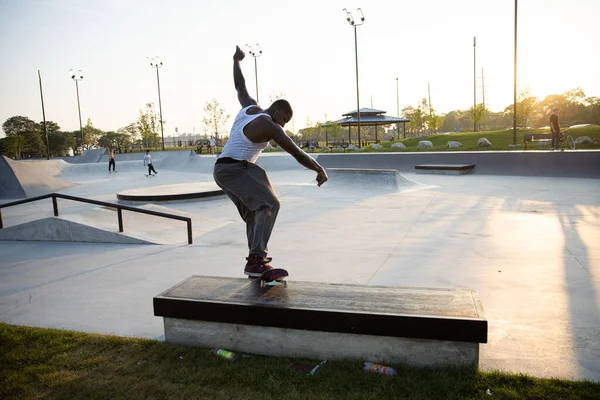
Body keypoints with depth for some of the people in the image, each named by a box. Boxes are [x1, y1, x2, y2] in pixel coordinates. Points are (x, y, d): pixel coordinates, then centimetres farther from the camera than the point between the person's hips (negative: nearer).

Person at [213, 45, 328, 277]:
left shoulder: (250, 108, 13)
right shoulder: (271, 127, -12)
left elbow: (240, 86, 31)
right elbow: (298, 154, -12)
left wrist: (236, 60, 48)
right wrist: (320, 170, 0)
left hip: (221, 171, 10)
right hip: (236, 169, -10)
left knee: (254, 214, 12)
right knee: (269, 205, -23)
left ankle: (255, 265, 8)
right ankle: (256, 260, -35)